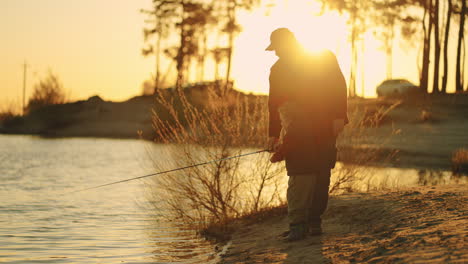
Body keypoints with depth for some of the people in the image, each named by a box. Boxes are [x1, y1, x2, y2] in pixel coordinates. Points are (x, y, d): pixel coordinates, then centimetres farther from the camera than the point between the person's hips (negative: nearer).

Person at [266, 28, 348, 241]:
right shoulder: (278, 70, 15)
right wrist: (273, 134, 15)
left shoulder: (324, 58, 7)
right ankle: (298, 224, -16)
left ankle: (314, 220, 11)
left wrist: (339, 116, -8)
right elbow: (274, 103, 19)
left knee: (321, 173, 2)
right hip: (296, 131, 0)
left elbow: (339, 86, 3)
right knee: (300, 173, -13)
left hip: (324, 127, 0)